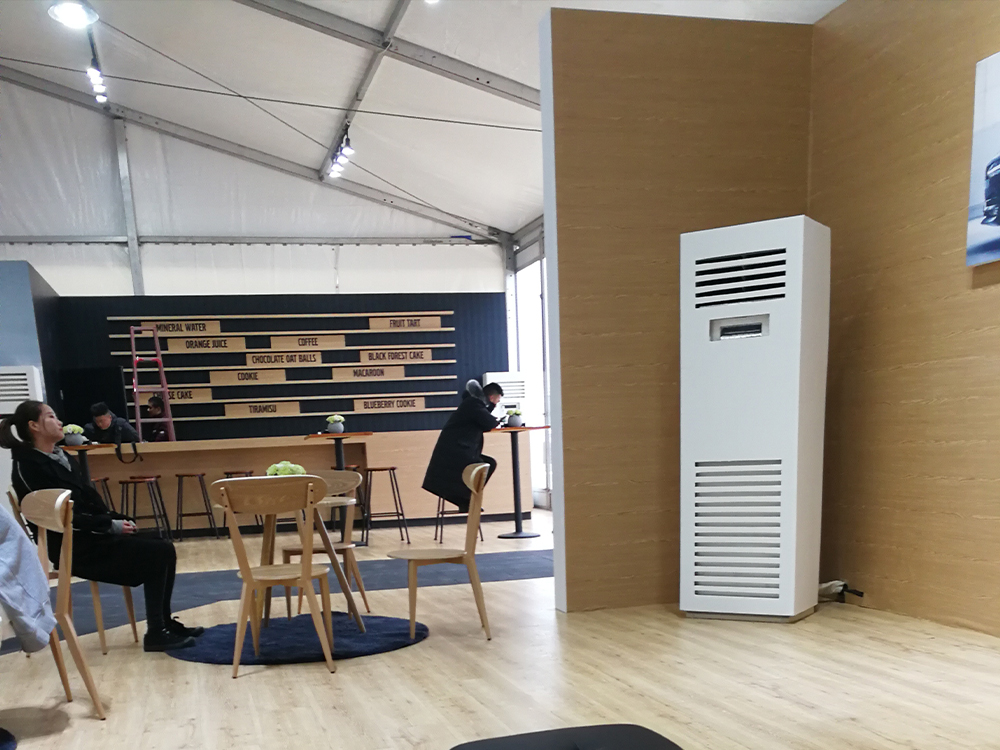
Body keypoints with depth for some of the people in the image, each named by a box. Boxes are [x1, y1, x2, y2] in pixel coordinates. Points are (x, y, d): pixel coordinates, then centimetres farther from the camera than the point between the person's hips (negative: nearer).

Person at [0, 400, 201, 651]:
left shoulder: (63, 458, 14)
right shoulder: (27, 467, -13)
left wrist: (119, 520, -1)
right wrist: (111, 526, -18)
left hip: (92, 536, 8)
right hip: (73, 547, -8)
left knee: (164, 550, -5)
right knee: (156, 554, -17)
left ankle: (165, 621, 5)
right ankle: (156, 633, -8)